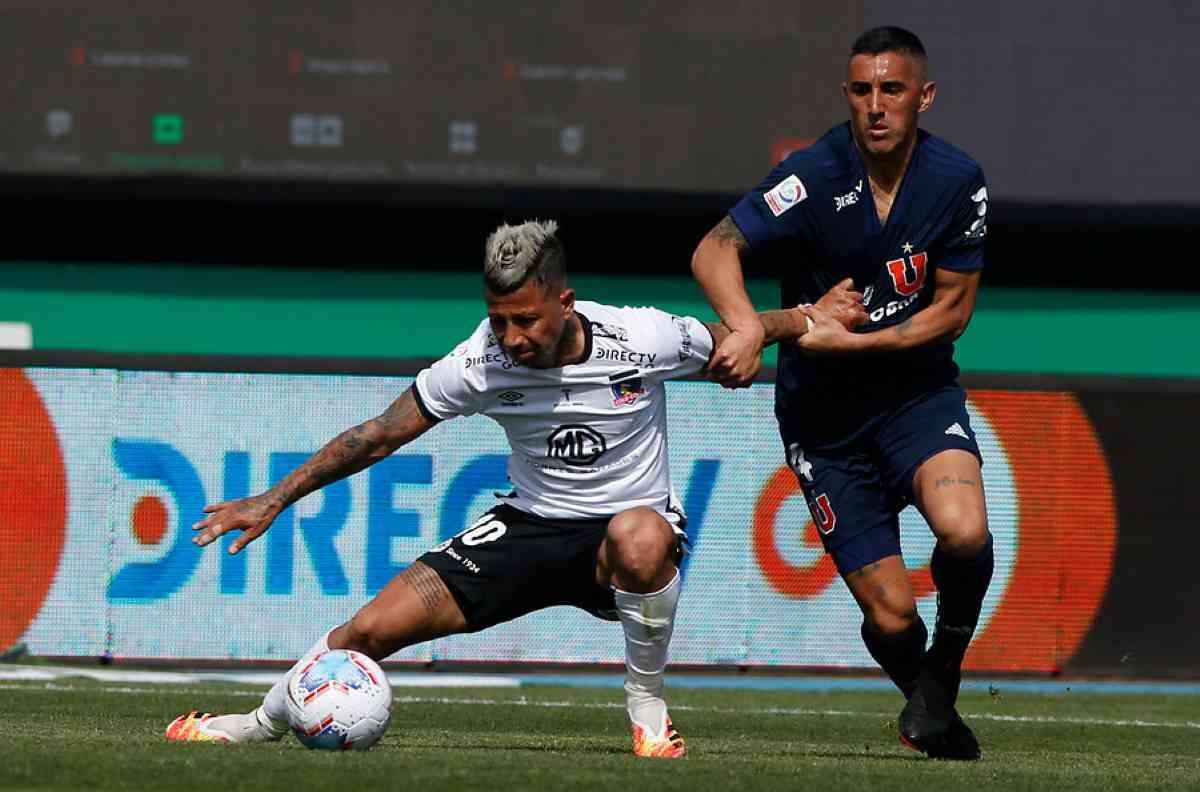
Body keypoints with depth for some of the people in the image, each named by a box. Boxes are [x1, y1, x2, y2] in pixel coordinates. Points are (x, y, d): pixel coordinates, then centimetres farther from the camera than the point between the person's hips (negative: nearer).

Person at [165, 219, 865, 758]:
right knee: (373, 628, -12)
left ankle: (647, 699, -15)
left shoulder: (642, 341, -21)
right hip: (532, 524, 2)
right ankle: (263, 724, 17)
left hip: (632, 525, -2)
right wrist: (274, 502, -5)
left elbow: (732, 337, 1)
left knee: (640, 536, -42)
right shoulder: (484, 363, -15)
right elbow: (379, 437, -6)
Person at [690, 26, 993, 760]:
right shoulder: (816, 177, -17)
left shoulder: (958, 180, -8)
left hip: (918, 390, 1)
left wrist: (851, 341, -17)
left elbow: (953, 308, -3)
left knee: (963, 530, -29)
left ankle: (943, 674, 1)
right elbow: (716, 250, -27)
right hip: (824, 413, -1)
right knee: (890, 617, -6)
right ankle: (930, 710, 29)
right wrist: (747, 325, -47)